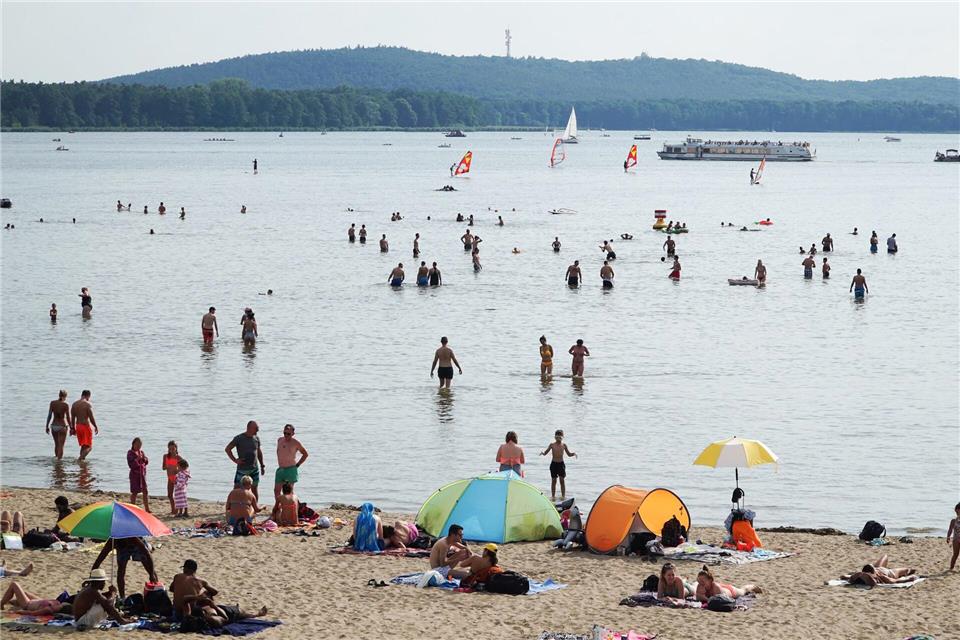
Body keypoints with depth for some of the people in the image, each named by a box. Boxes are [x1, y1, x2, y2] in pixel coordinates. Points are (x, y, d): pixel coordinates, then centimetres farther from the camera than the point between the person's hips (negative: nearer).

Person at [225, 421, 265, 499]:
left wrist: (262, 466, 17)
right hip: (242, 469, -4)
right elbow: (227, 449, -4)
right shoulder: (239, 438, -8)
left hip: (254, 469, 4)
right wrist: (235, 460, -12)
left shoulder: (256, 438, 7)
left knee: (254, 490, 9)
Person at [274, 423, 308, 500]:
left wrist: (297, 465, -2)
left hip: (291, 470, -6)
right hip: (280, 469, 6)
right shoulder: (279, 440, 8)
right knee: (276, 490, 3)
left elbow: (305, 454, 2)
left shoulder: (295, 443, -7)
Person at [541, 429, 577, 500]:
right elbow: (545, 452, -1)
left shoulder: (564, 445, 2)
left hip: (561, 464, 1)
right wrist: (542, 452, -24)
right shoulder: (552, 445, -1)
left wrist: (573, 454, -10)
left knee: (562, 480, -1)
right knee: (553, 481, 4)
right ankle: (553, 496, 10)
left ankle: (563, 496, 5)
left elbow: (569, 454, 10)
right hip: (553, 464, 0)